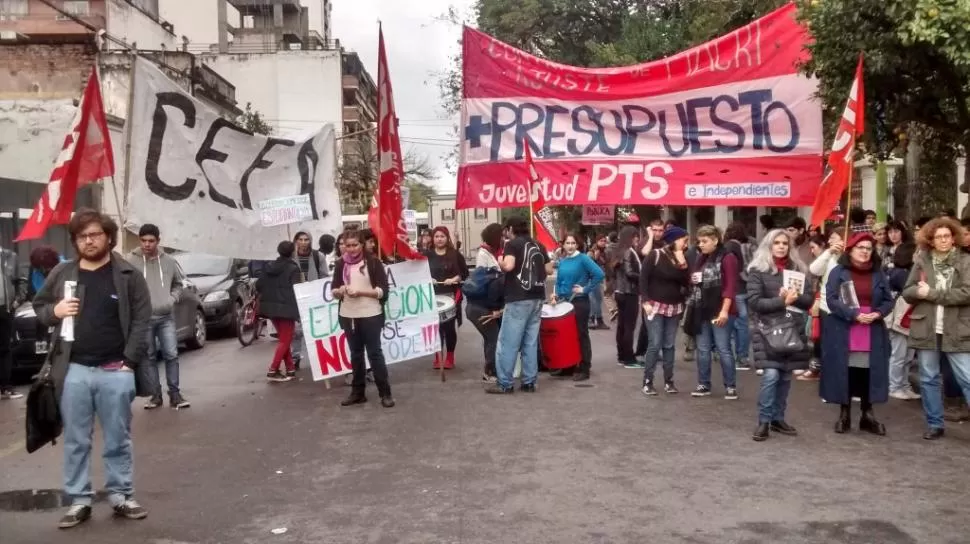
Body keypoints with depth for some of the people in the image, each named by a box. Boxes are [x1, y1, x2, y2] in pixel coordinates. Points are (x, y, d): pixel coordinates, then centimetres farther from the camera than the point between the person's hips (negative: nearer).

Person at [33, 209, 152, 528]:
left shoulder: (128, 275, 0)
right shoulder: (61, 273, 7)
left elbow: (141, 320, -3)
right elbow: (38, 307, 18)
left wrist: (130, 362, -9)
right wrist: (54, 311, -6)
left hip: (115, 371, -2)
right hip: (73, 370, 2)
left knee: (118, 439, 8)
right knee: (76, 440, 8)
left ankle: (121, 497, 19)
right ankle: (79, 501, 18)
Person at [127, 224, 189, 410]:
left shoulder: (168, 261, 4)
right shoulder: (131, 261, -6)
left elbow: (178, 283, 17)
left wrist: (172, 299, 2)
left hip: (166, 317, 2)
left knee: (171, 355, 0)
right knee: (149, 358, 8)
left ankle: (175, 394, 9)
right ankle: (155, 395, 16)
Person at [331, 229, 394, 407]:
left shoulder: (373, 261, -6)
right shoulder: (340, 264, 5)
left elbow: (383, 290, -9)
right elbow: (333, 289, 9)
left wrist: (360, 292, -19)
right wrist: (339, 291, -13)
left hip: (370, 315, -4)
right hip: (348, 316, 4)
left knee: (374, 352, -1)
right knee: (355, 354, 12)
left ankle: (385, 393, 5)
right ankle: (357, 392, 21)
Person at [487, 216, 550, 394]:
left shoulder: (513, 244, -6)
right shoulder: (539, 246, 13)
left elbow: (508, 266, -22)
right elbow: (549, 269, 16)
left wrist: (500, 262, -2)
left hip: (519, 299, -7)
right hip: (537, 298, 7)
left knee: (508, 341, -2)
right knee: (531, 341, 10)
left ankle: (504, 383, 0)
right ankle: (529, 382, 11)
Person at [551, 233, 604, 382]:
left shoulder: (583, 258, -9)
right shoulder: (562, 261, 9)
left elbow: (599, 274, -18)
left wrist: (586, 289, -15)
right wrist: (556, 295, -1)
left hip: (580, 302, -6)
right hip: (564, 302, 6)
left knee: (581, 334, 0)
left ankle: (584, 369, 7)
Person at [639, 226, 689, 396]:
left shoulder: (682, 259, 8)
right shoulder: (655, 256, -9)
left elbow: (686, 283, 1)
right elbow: (643, 278, -11)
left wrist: (683, 265, -12)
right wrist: (646, 302, -17)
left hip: (674, 308, 5)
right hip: (656, 306, -5)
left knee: (669, 345, 7)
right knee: (654, 344, -7)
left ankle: (669, 381, 14)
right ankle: (647, 382, 1)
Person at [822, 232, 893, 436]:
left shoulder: (878, 274, 10)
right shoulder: (838, 272, -2)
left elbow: (888, 300, 10)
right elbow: (831, 299, -10)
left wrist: (877, 314, -11)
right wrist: (854, 314, -20)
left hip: (872, 333, 3)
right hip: (843, 332, -3)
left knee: (868, 373, 3)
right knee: (845, 372, 2)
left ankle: (868, 415, 15)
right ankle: (844, 415, 14)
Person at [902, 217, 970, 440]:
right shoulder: (921, 261, 5)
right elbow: (907, 292, 6)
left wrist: (932, 293, -14)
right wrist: (919, 291, -16)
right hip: (926, 329, 3)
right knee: (928, 379, 10)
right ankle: (935, 424, 22)